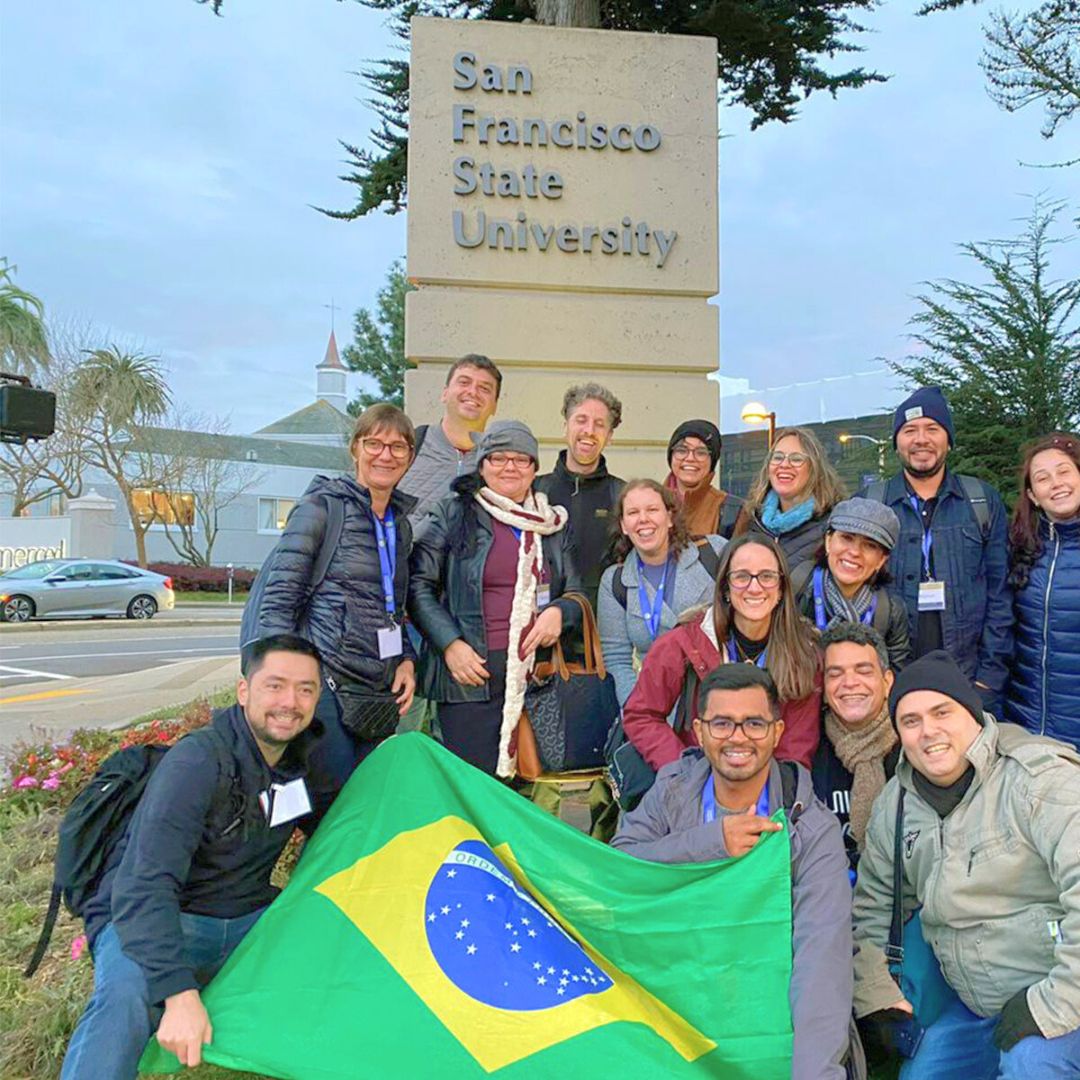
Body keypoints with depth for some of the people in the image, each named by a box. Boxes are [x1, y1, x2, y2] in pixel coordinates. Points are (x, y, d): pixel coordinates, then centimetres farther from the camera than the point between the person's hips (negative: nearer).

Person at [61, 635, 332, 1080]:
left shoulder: (303, 760, -1)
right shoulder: (196, 762, -23)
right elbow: (146, 886, -31)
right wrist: (180, 992, -39)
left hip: (247, 921, 6)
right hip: (149, 922, -6)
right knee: (127, 997, -38)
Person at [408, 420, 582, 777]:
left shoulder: (554, 523, 15)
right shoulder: (451, 514, 4)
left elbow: (576, 593, 19)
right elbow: (419, 585, 0)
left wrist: (559, 612, -4)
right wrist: (450, 643, -11)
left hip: (538, 676, 3)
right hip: (471, 676, -3)